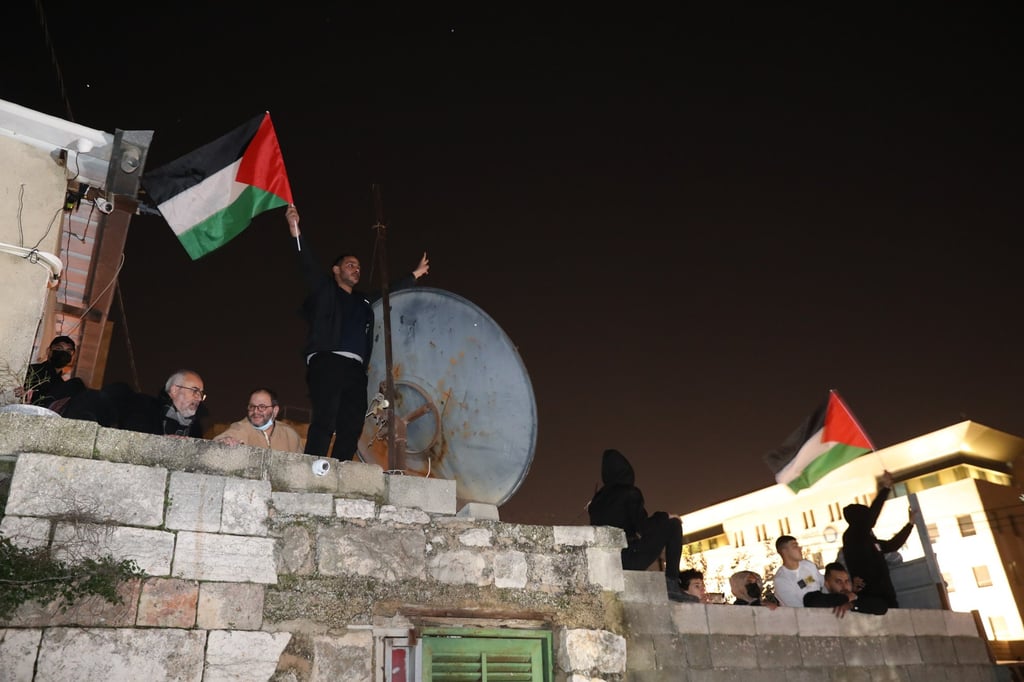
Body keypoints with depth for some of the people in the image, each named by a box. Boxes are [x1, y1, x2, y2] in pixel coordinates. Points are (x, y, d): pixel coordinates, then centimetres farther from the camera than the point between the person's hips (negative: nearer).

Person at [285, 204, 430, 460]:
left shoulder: (363, 301, 29)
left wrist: (415, 274, 45)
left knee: (352, 425, -4)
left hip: (355, 368, 6)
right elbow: (308, 264, 3)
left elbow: (390, 292, 40)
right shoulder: (325, 289, 15)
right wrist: (295, 230, -10)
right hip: (327, 362, -6)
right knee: (325, 420, -17)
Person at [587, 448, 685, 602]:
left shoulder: (598, 499, 11)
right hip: (627, 559, -6)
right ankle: (672, 583, -1)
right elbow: (643, 527, -9)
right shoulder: (630, 493, -6)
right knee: (673, 524, 4)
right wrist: (664, 517, 5)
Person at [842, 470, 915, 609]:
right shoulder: (851, 536, -7)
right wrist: (885, 489, -16)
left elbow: (892, 544, 33)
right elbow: (870, 516, -20)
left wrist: (910, 523, 36)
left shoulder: (868, 540, 18)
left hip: (885, 596, 9)